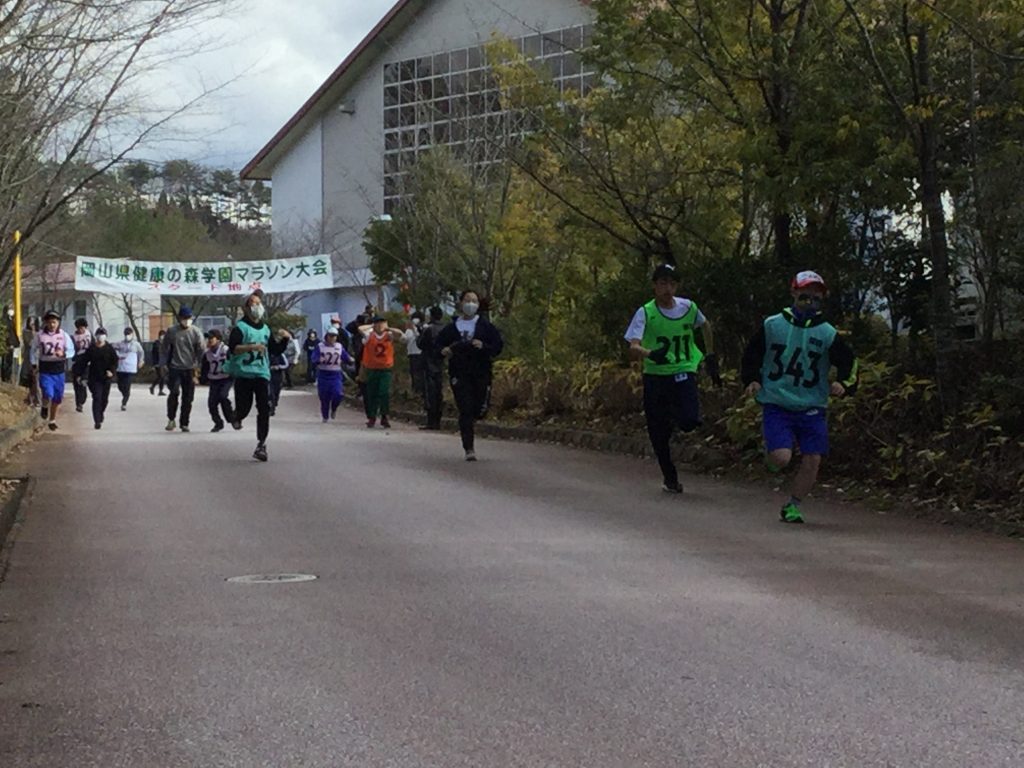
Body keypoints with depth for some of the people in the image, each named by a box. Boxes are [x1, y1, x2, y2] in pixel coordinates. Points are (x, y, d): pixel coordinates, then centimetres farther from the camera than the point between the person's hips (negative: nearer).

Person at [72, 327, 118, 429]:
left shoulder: (109, 349, 1)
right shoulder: (90, 349, 1)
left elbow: (115, 361, -1)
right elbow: (83, 362, 5)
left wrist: (112, 370, -17)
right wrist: (79, 374, 3)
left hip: (106, 378, 2)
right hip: (94, 378, -2)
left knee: (104, 399, 11)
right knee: (97, 398, -11)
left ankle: (100, 416, 35)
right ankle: (97, 421, -15)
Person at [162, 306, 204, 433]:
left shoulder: (196, 333, -2)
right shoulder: (172, 332, -3)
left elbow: (201, 351, -1)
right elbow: (166, 348, 7)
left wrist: (198, 367, -5)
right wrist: (168, 362, 5)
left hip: (190, 369, 1)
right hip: (175, 368, -1)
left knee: (188, 398, 3)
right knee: (174, 392, -16)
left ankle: (184, 424, 12)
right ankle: (171, 419, -1)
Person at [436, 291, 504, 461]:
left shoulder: (486, 327, 6)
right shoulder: (451, 328, 8)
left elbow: (499, 345, 1)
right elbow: (437, 345, 17)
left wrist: (483, 346, -17)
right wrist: (444, 351, -5)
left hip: (481, 373, 1)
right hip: (459, 375, -1)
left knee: (480, 410, -1)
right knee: (465, 410, -8)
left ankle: (467, 424, 36)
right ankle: (469, 449, -4)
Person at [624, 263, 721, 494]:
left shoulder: (689, 308, -1)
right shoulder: (646, 313, -8)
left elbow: (705, 326, 22)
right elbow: (633, 346, -19)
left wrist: (710, 356, 23)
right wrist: (651, 353, -40)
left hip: (683, 372, 1)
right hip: (655, 375, -1)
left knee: (690, 421, -22)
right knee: (658, 433, 3)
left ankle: (674, 419, 14)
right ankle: (670, 478, 21)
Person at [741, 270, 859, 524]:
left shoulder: (827, 333, 2)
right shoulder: (772, 325, 2)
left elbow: (849, 362, 9)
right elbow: (752, 355, 13)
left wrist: (844, 383, -10)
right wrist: (752, 380, -1)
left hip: (812, 408, 2)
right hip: (776, 405, -2)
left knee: (812, 460, -6)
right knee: (782, 458, -19)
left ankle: (793, 506, 15)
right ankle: (772, 453, 19)